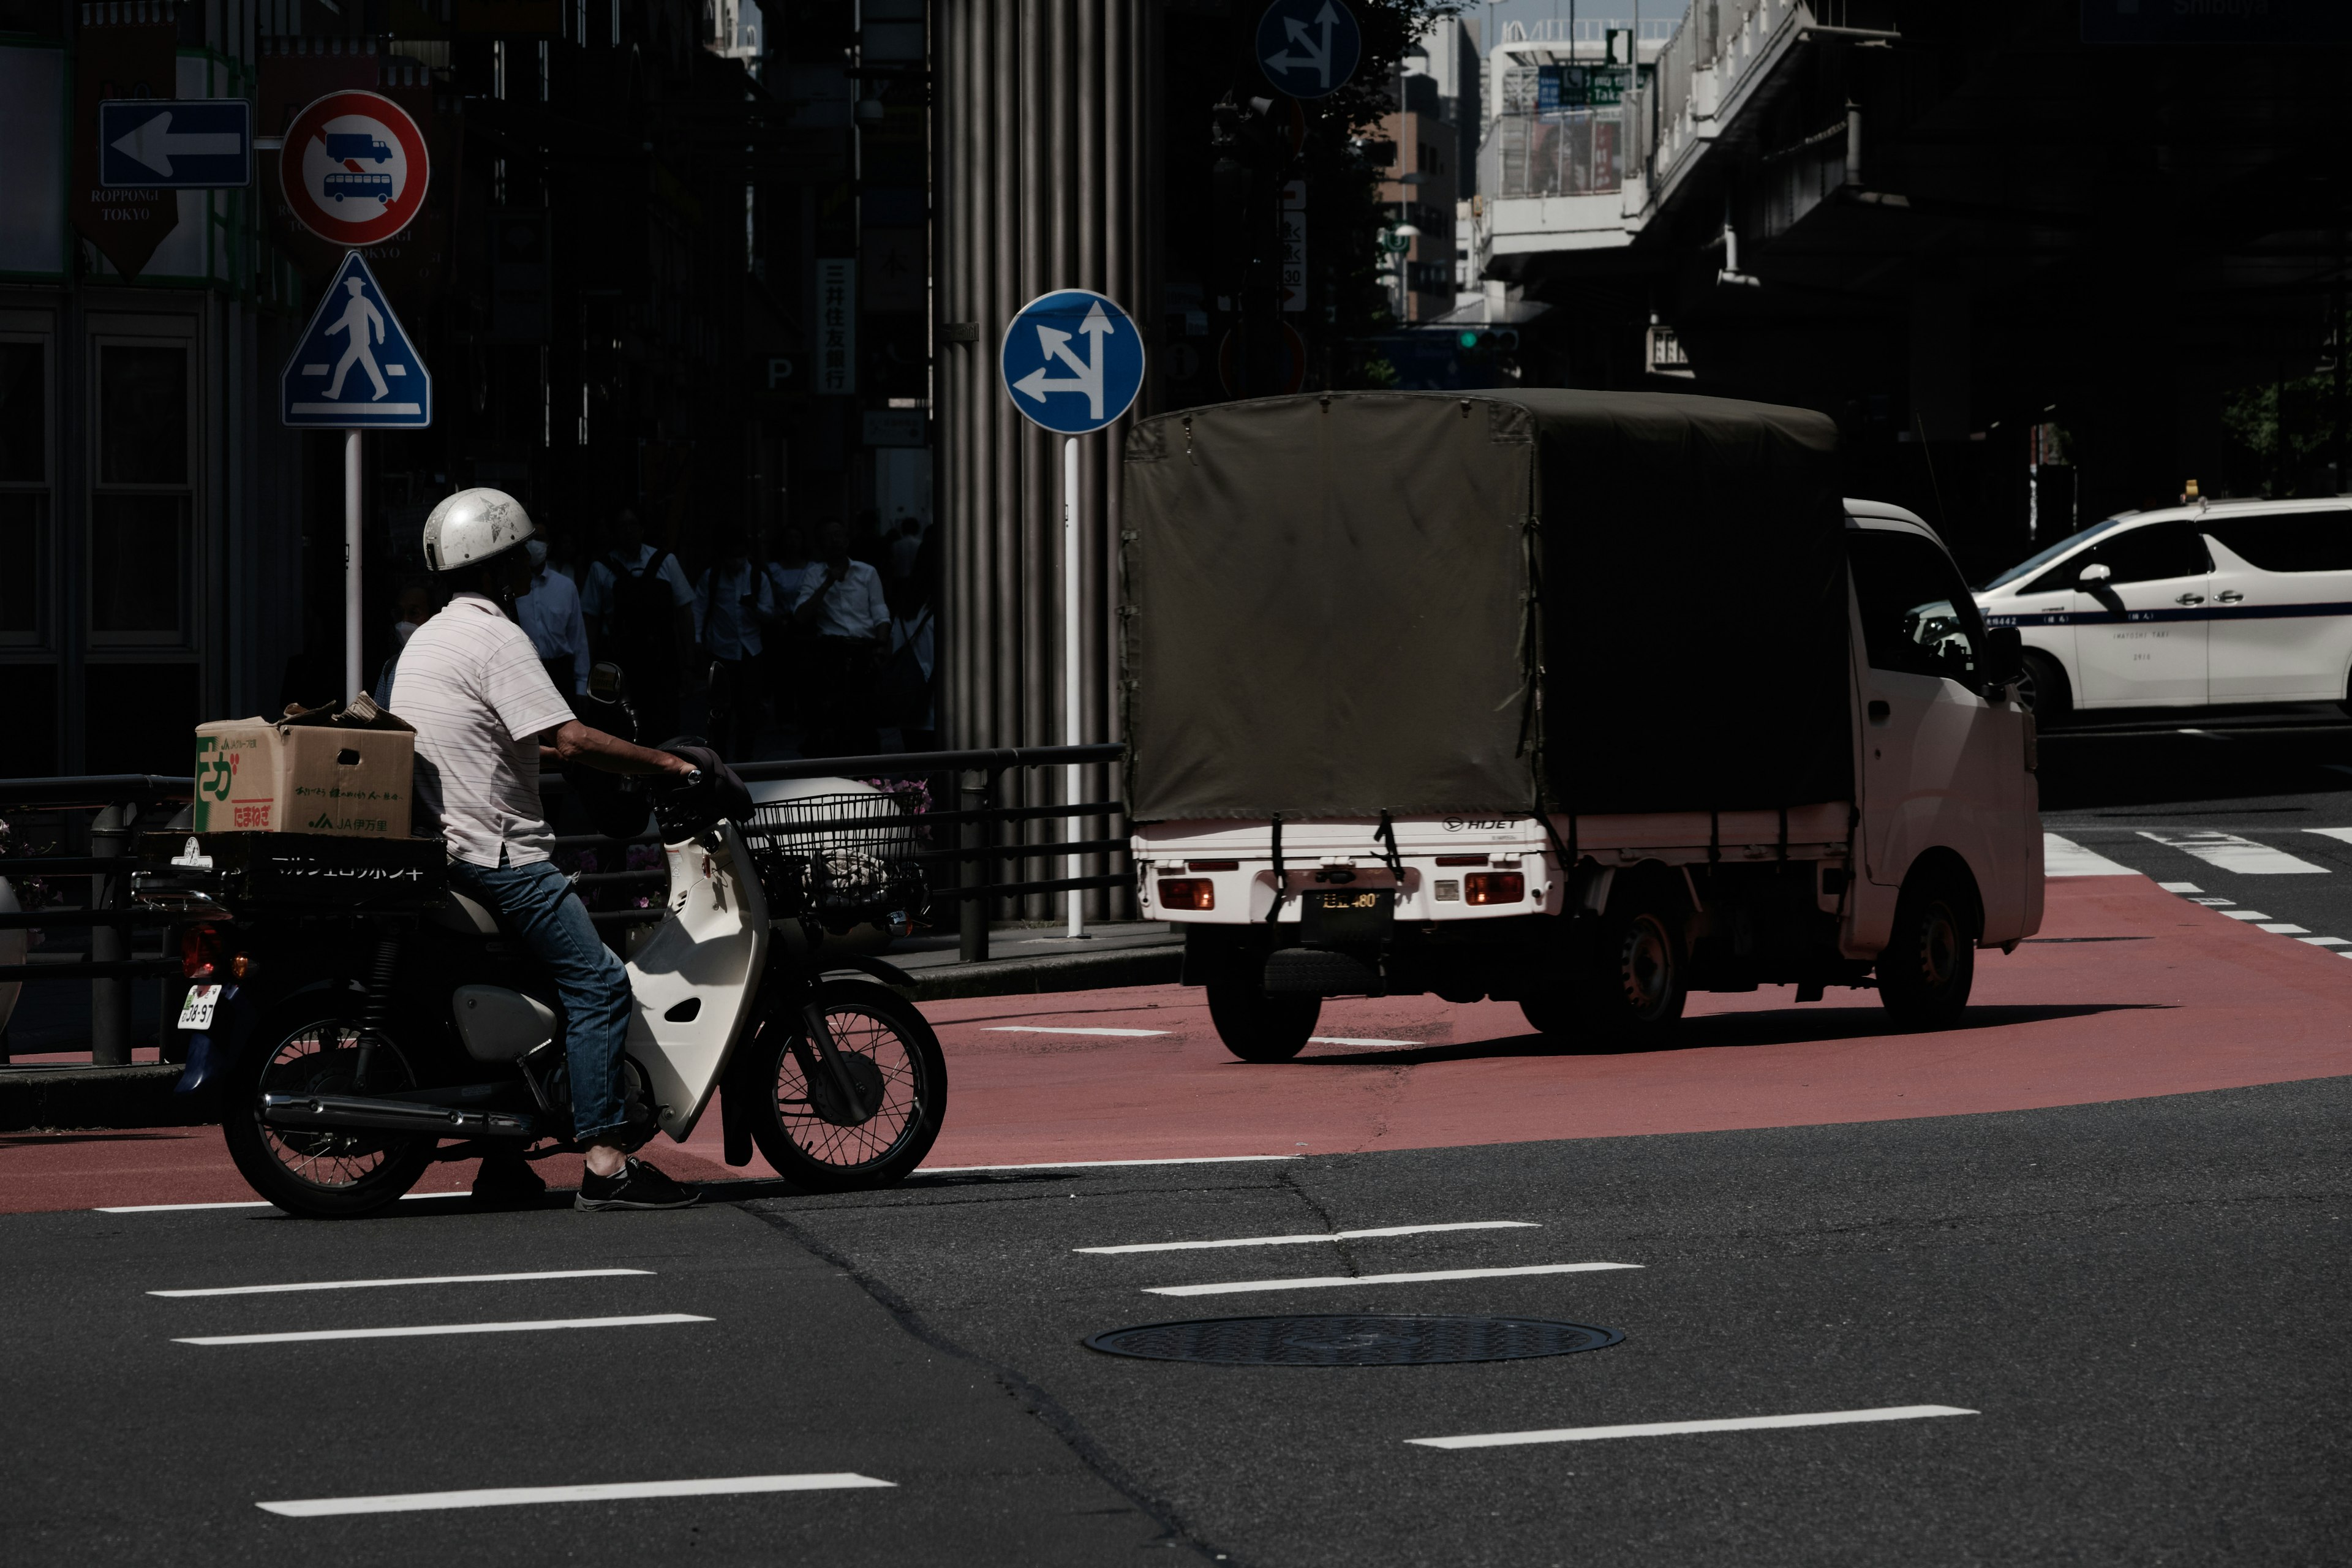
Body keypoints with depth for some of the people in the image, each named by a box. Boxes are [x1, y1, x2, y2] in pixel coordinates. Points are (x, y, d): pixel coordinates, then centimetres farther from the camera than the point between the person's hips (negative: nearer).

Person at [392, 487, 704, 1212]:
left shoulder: (428, 639, 18)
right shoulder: (496, 639, -13)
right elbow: (566, 740, -21)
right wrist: (665, 763, -13)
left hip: (436, 848, 10)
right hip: (495, 853, -10)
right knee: (596, 984, -11)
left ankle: (503, 1166, 17)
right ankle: (606, 1164, -18)